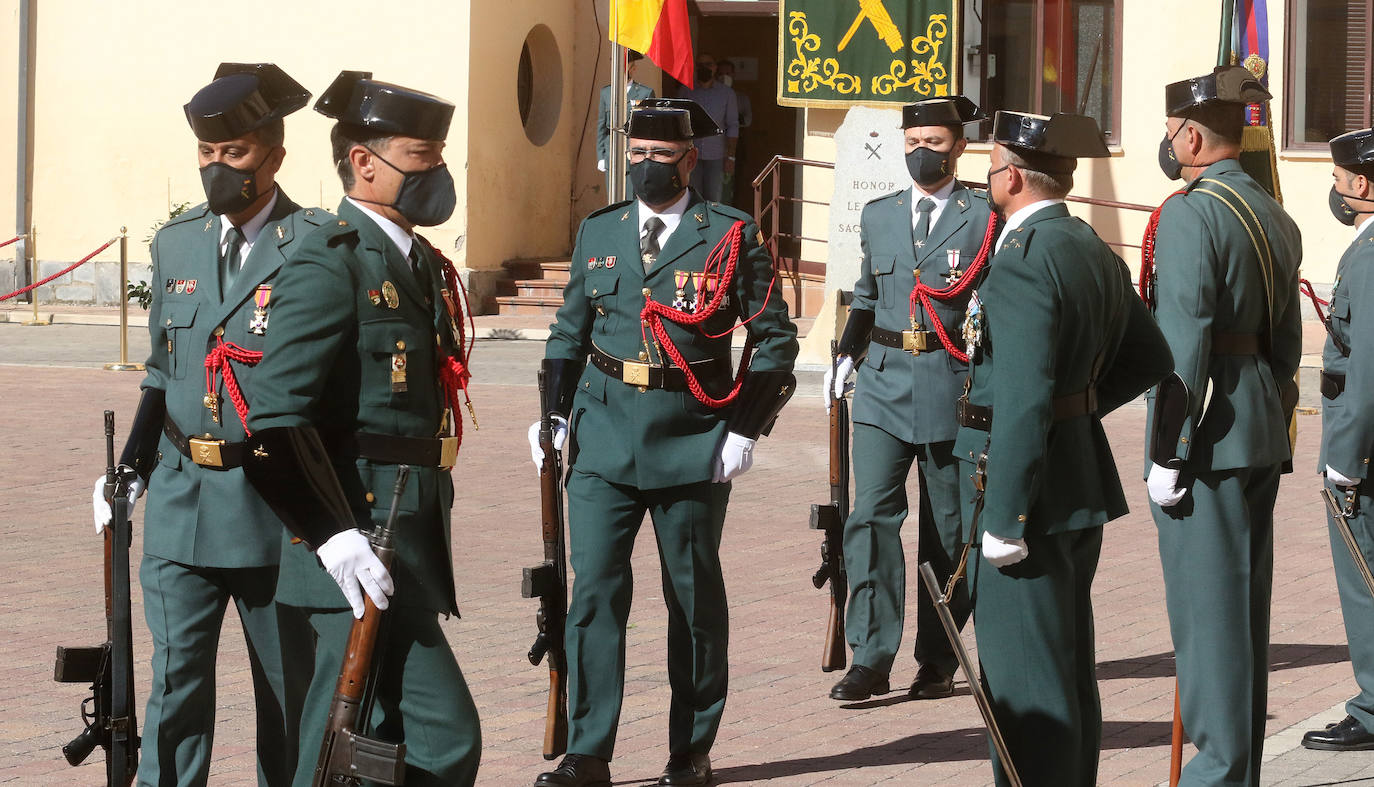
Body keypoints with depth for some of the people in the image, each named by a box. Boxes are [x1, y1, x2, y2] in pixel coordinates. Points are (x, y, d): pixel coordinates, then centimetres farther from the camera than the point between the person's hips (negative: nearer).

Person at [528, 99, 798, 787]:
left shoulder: (731, 236, -1)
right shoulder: (598, 233, 10)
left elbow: (775, 338, 1)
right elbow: (569, 331, 17)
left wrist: (747, 429, -6)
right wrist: (554, 412, 4)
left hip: (694, 441, -2)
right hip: (604, 439, 2)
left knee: (694, 595, 8)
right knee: (594, 589, -5)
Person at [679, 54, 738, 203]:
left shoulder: (726, 94, 6)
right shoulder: (687, 93, 8)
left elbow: (733, 126, 5)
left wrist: (730, 157, -2)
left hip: (716, 157, -1)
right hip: (692, 155, 1)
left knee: (714, 201, -3)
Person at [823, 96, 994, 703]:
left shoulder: (986, 220, 0)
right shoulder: (878, 216, 13)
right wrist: (848, 354, 11)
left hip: (955, 386, -3)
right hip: (884, 383, 3)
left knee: (948, 530, 5)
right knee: (871, 515, -8)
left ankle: (937, 662, 16)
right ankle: (871, 659, -7)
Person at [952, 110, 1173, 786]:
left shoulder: (1022, 264, -19)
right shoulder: (1096, 253, 10)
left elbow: (1022, 403, -24)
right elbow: (1150, 358, 20)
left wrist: (1004, 519, -22)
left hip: (1031, 487, -10)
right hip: (1082, 482, 10)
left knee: (1023, 680, -5)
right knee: (1068, 670, 18)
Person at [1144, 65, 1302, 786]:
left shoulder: (1189, 215, -14)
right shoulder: (1275, 218, 14)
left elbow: (1182, 342, -20)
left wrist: (1167, 455, -17)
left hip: (1206, 434, -9)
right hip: (1262, 439, 9)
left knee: (1206, 608, -5)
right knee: (1244, 605, 13)